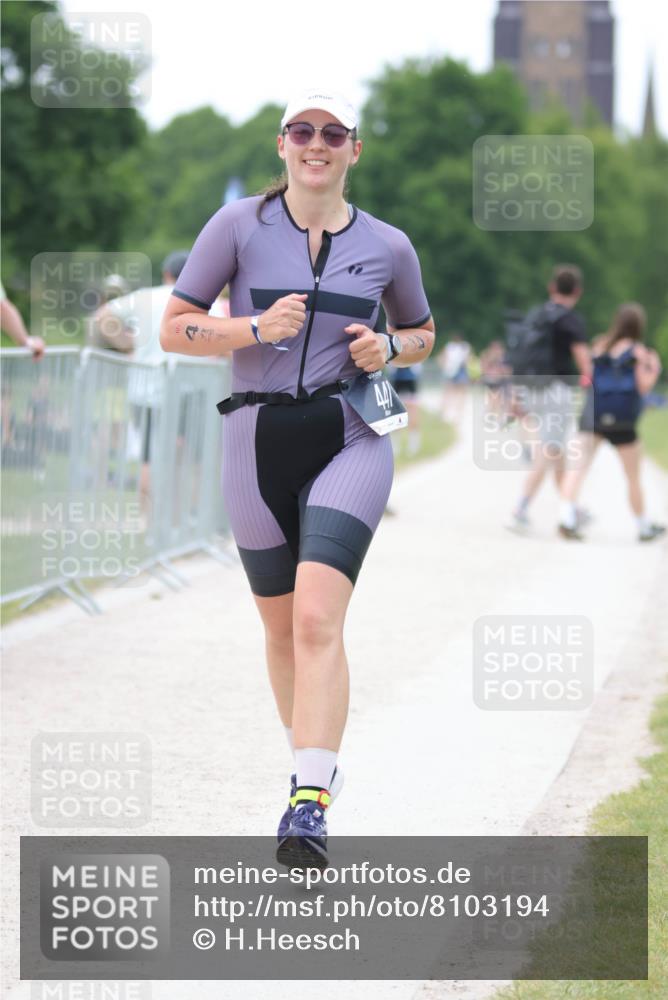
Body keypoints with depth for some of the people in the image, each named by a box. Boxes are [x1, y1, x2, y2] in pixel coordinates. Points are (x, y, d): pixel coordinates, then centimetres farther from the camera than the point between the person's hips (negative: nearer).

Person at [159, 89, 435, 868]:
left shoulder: (387, 247, 5)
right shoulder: (239, 225, 0)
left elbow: (421, 331, 21)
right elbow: (173, 329, 1)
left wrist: (389, 349, -2)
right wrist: (256, 327, -15)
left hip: (351, 442, -1)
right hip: (258, 442, 1)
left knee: (317, 618, -19)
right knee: (280, 627, 12)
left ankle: (310, 804, -25)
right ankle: (313, 758, 36)